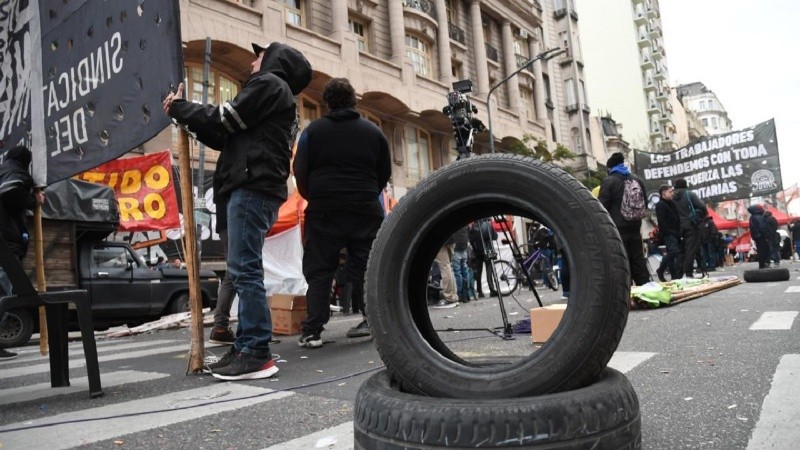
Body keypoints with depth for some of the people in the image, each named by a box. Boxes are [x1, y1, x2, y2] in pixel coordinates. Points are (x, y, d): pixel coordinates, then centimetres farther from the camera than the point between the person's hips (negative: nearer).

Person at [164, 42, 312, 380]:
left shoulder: (269, 83, 3)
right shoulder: (279, 96, 32)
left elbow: (224, 119, -5)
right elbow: (228, 137, 26)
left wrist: (179, 108, 9)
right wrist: (188, 117, 22)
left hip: (252, 187, -10)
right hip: (256, 188, 10)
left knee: (244, 269, -14)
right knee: (245, 270, 7)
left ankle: (256, 353, -14)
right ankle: (247, 346, 10)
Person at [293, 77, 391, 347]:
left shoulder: (313, 131, 1)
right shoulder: (373, 131, 9)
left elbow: (300, 172, 0)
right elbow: (385, 172, 12)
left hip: (324, 212, -2)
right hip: (366, 211, 2)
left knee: (318, 271, 3)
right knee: (365, 269, 10)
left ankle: (312, 331, 0)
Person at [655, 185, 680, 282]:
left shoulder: (671, 203, 21)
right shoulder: (660, 205, -6)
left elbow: (677, 219, 24)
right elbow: (661, 222, -15)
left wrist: (678, 232, 11)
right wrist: (670, 232, -18)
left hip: (675, 234, 8)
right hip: (668, 234, -8)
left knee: (673, 253, 6)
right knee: (673, 251, -21)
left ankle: (675, 276, 8)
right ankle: (660, 270, -7)